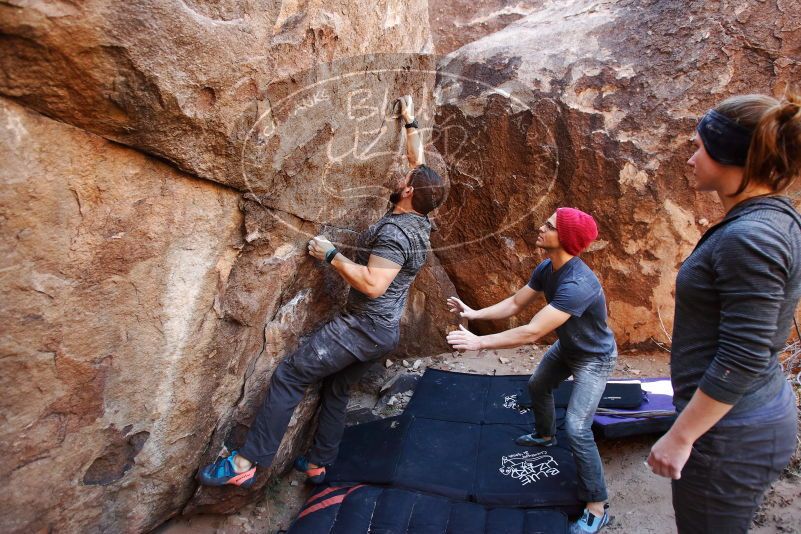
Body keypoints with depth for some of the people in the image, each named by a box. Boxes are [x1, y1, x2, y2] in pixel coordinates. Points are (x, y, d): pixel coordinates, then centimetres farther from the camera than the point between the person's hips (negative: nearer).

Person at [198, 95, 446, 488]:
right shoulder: (420, 221, 8)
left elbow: (373, 285, -29)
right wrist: (410, 123, 30)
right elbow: (418, 162, 22)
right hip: (385, 333, 10)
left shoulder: (394, 231, -19)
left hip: (363, 327, -10)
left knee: (289, 376, -10)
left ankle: (246, 463, -8)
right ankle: (318, 464, 29)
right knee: (336, 390, 20)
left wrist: (331, 256, -19)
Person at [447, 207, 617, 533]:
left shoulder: (577, 285, -42)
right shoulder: (546, 268, -14)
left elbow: (531, 332, -43)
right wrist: (476, 314, -20)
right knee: (537, 386, 26)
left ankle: (597, 506, 3)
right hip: (566, 348, 9)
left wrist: (478, 342, -41)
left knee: (577, 428, -15)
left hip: (594, 359, -9)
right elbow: (515, 303, -6)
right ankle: (544, 435, 55)